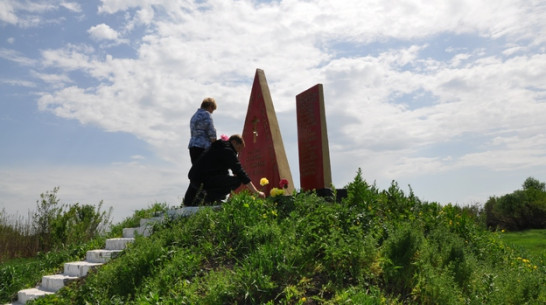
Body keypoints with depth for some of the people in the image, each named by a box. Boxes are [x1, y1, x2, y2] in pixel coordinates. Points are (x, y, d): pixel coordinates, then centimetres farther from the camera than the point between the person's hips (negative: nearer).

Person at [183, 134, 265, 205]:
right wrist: (257, 192, -9)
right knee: (237, 181, -15)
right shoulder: (228, 151, -9)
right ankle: (208, 197, -14)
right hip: (203, 181, -10)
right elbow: (240, 173, -12)